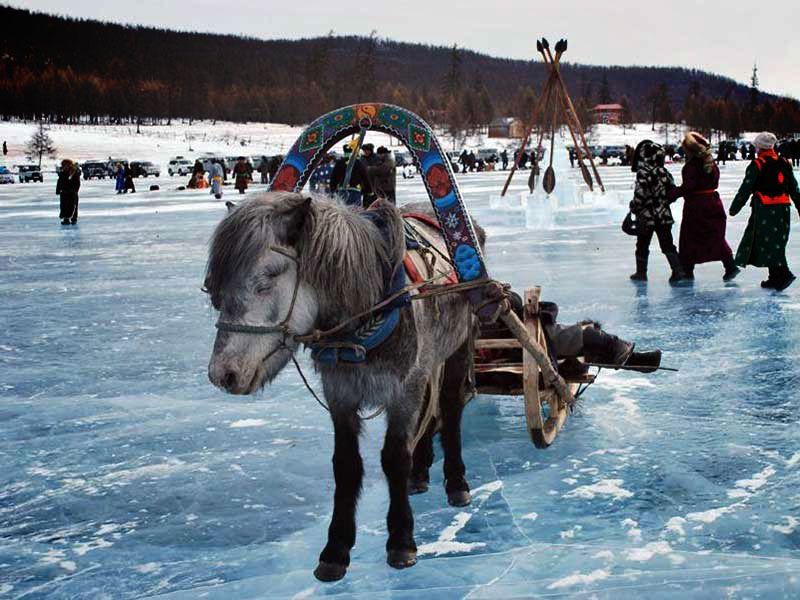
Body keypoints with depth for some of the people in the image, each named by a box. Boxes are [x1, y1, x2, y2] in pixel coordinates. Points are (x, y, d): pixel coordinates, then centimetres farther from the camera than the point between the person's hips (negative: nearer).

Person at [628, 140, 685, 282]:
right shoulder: (663, 172, 3)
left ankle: (641, 272, 19)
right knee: (667, 244, 7)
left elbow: (640, 194, -19)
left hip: (646, 217, -5)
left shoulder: (643, 173, -15)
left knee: (642, 245, 10)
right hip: (664, 215, 5)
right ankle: (678, 270, -2)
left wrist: (634, 207, -5)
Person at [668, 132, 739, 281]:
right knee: (716, 237, 12)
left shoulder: (691, 165, -16)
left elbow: (687, 187, -22)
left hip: (695, 205, -7)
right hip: (713, 202, 7)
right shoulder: (711, 162, 6)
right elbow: (715, 181, 14)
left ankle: (687, 270, 9)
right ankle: (730, 266, 6)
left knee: (689, 238, 6)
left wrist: (672, 194, -17)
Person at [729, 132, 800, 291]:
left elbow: (746, 189, -8)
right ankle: (776, 278, 13)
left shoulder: (757, 165, -9)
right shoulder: (784, 164, 9)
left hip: (764, 209, -6)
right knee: (775, 242, 13)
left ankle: (782, 274, -15)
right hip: (783, 209, 6)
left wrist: (734, 208, 0)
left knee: (769, 243, -4)